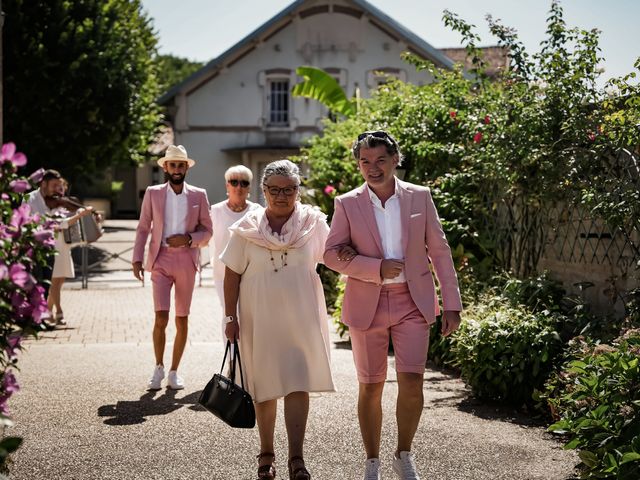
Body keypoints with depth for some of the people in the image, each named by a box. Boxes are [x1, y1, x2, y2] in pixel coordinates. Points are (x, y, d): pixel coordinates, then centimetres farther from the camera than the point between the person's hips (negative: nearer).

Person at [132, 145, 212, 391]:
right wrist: (137, 259, -1)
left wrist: (188, 239, -10)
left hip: (187, 261, 1)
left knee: (182, 320, 5)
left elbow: (207, 231, 9)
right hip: (161, 260, -1)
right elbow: (143, 229, 7)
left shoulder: (199, 195, 7)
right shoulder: (153, 193, 7)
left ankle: (174, 372, 16)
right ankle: (158, 368, 8)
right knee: (161, 317, -11)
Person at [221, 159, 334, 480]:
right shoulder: (247, 229, -1)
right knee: (264, 388, 10)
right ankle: (266, 454, 23)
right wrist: (231, 317, -1)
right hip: (258, 319, 1)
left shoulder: (314, 223, 0)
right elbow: (232, 275, 2)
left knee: (297, 384, -9)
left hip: (301, 318, -1)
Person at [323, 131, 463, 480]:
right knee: (370, 386, 6)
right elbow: (331, 255, -3)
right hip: (367, 305, 0)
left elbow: (439, 251, 4)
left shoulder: (420, 197, 2)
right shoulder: (347, 204, -1)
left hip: (412, 303, 0)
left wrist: (452, 304, 1)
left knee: (411, 381, -9)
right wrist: (378, 268, -16)